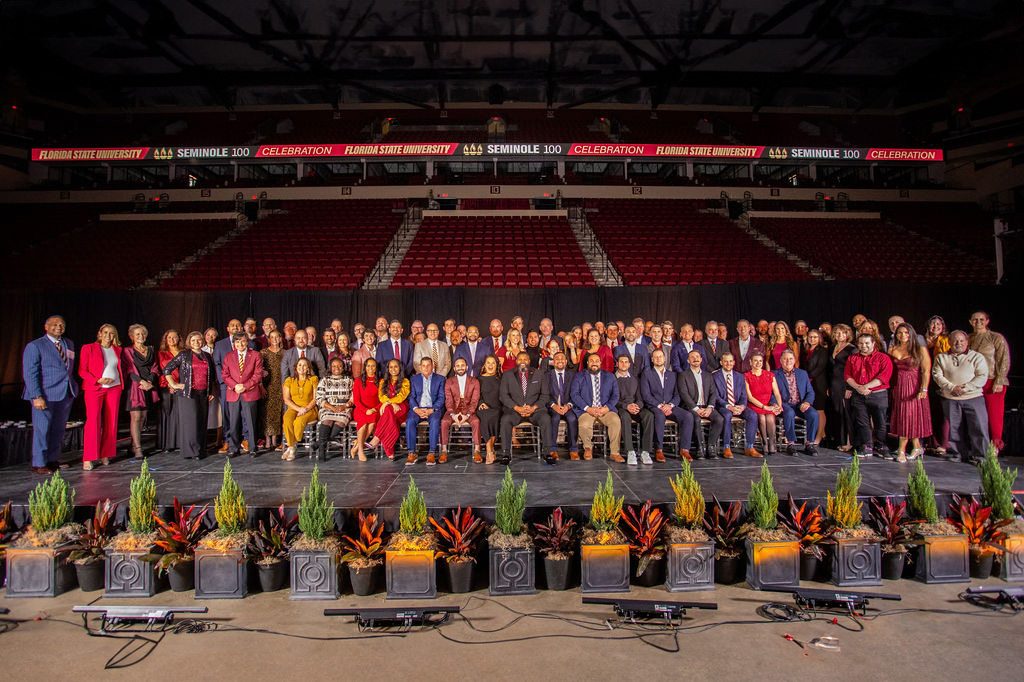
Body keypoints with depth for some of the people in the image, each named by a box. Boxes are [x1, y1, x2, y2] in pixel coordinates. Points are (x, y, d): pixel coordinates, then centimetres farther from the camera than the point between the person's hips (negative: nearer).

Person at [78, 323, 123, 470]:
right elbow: (82, 370, -1)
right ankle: (88, 459, -7)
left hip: (114, 388, 4)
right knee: (93, 420, -12)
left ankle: (105, 455, 10)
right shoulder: (88, 348, 3)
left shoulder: (117, 350, 14)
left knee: (111, 421, 2)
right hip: (94, 388, -4)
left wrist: (121, 383, 7)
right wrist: (98, 380, -14)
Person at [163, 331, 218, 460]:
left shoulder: (207, 356, 15)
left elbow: (213, 376, 20)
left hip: (203, 394, 4)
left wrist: (212, 392, 12)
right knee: (190, 421, -8)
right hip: (188, 393, -4)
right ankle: (191, 451, -2)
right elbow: (167, 369, 1)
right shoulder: (183, 355, 3)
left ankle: (200, 450, 11)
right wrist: (174, 385, -4)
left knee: (202, 422, 5)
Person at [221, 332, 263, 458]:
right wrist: (235, 386, -9)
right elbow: (224, 375, 7)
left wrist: (245, 386, -12)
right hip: (233, 394, 2)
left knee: (250, 422, 0)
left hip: (250, 393, -2)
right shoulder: (228, 356, 14)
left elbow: (258, 374, -1)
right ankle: (233, 448, 13)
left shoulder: (256, 355, 6)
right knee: (233, 423, 4)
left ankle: (252, 449, 7)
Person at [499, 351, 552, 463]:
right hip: (514, 409, 0)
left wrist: (533, 408, -10)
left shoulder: (539, 375, 14)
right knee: (505, 419, -32)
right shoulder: (507, 375, 12)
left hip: (534, 409, 0)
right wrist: (517, 408, -12)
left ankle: (547, 452, -22)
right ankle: (506, 454, -26)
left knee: (546, 419, -30)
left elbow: (545, 396, 8)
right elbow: (504, 396, 3)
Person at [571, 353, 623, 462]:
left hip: (605, 409, 1)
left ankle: (615, 453, -14)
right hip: (586, 409, -1)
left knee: (616, 421, -29)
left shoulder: (610, 377, 16)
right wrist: (588, 408, -14)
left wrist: (606, 408, -12)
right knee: (584, 425, -32)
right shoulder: (579, 377, 11)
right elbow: (574, 394, 0)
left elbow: (615, 395, 7)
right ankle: (588, 448, 0)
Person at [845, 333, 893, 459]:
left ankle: (880, 447, 11)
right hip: (858, 396, 3)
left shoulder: (883, 358, 1)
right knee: (862, 422, 3)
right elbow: (847, 375, 6)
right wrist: (858, 387, -12)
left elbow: (885, 376, -10)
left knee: (880, 422, 0)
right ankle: (866, 447, 11)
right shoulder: (852, 358, 13)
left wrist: (866, 386, -15)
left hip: (878, 394, -3)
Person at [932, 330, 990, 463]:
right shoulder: (941, 357, 12)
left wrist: (965, 388, -13)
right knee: (954, 427, 4)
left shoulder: (977, 357, 8)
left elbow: (982, 377, -1)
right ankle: (956, 452, 16)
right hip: (950, 399, 1)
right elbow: (937, 375, 2)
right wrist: (952, 387, -13)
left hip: (973, 397, -1)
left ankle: (978, 455, 5)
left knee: (978, 427, -4)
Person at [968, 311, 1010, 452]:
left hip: (992, 381, -4)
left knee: (994, 414, -3)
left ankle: (995, 445, 7)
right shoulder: (968, 339, 13)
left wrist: (999, 381, -11)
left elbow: (1004, 361, -3)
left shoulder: (997, 338, 0)